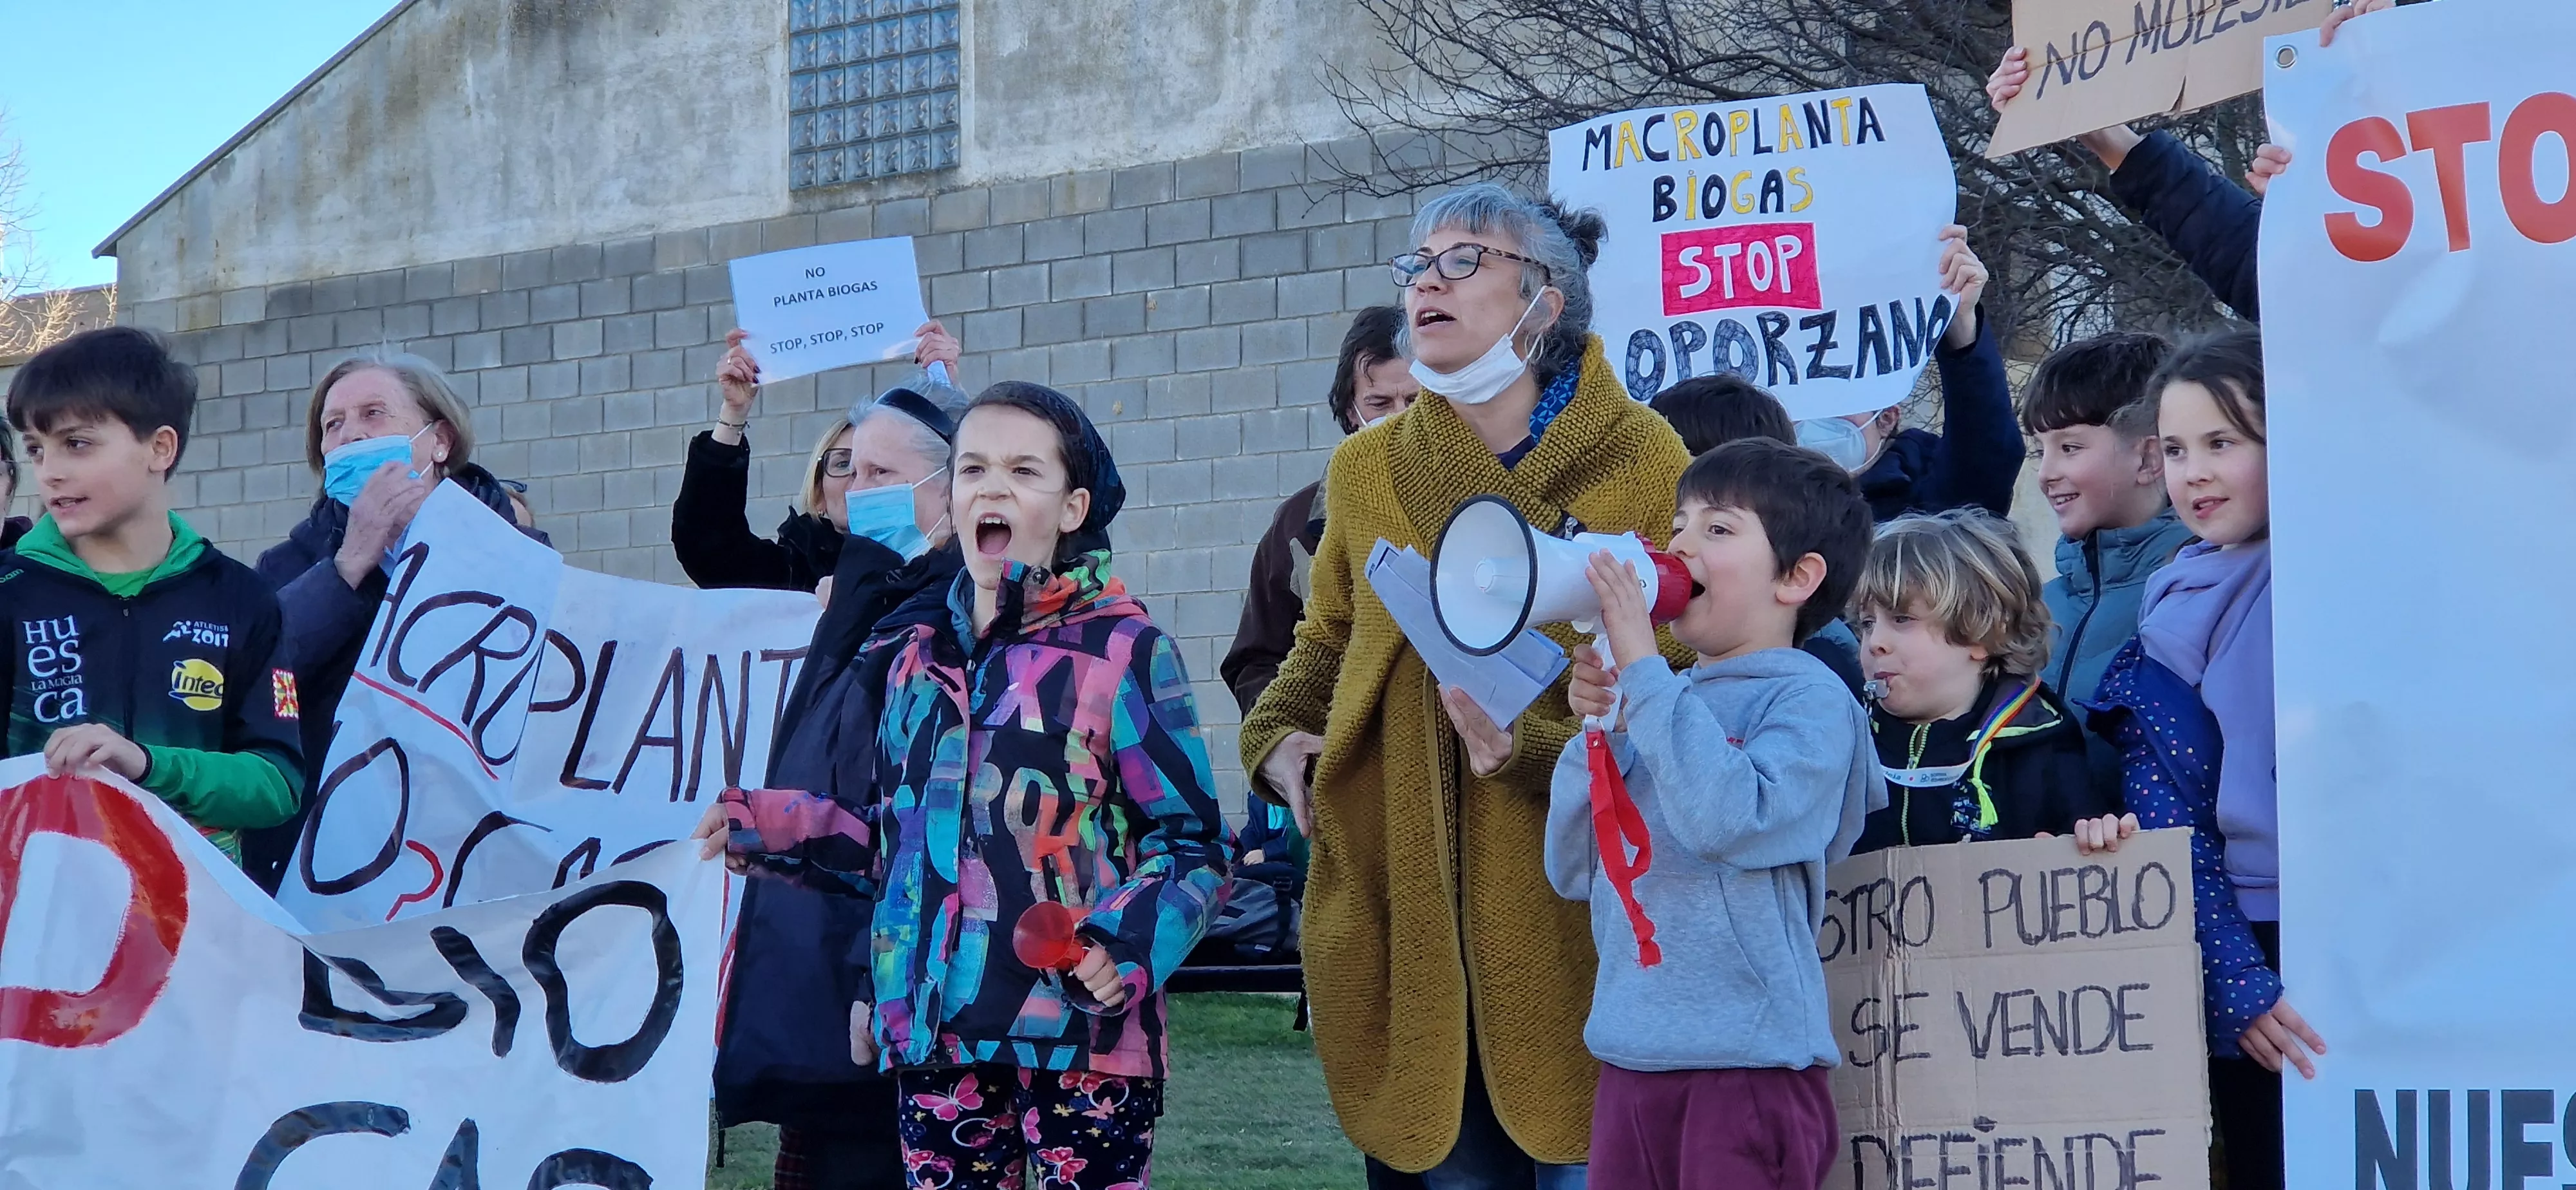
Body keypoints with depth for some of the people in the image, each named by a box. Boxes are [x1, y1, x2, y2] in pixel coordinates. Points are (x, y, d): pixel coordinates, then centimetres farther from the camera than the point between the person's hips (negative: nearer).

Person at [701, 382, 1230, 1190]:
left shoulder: (1123, 649, -4)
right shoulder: (907, 650, 13)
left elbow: (1191, 841, -2)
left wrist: (1127, 944, -17)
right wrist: (756, 824, 10)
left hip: (1082, 1028, -5)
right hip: (935, 1031, 5)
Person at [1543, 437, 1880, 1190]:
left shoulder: (1811, 700, -6)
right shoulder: (1661, 698, 12)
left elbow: (1730, 820, -24)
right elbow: (1573, 870, 11)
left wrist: (1642, 667, -20)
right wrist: (1597, 727, -2)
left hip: (1750, 1067, -6)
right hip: (1630, 1062, 6)